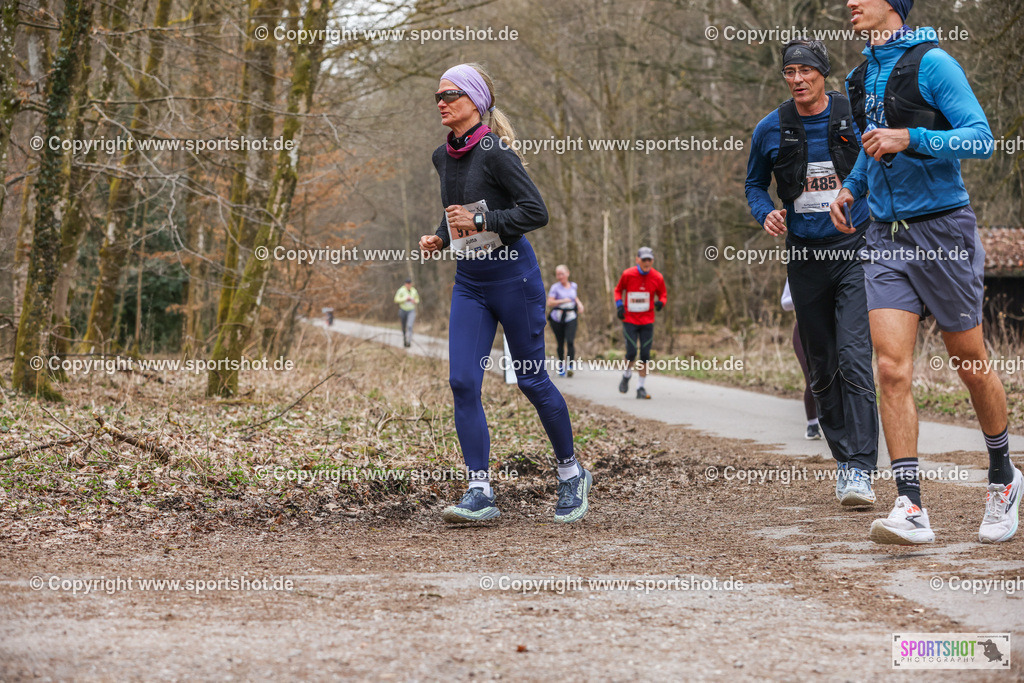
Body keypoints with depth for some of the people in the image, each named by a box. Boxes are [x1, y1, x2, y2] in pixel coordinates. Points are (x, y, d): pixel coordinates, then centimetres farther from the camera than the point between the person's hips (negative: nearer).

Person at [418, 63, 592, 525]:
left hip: (512, 277, -6)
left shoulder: (495, 152, -15)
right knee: (462, 382, -7)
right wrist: (441, 238, 6)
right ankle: (480, 492, -6)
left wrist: (479, 221, -23)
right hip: (469, 283, 7)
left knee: (532, 379, 3)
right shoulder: (443, 157, 9)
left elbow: (536, 212, -19)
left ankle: (572, 474, 23)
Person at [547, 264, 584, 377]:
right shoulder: (555, 287, -3)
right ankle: (561, 366, 24)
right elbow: (550, 302, -12)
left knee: (570, 341, -16)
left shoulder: (573, 286, 10)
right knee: (560, 343, 6)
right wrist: (564, 300, -18)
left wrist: (579, 303, 13)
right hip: (557, 318, -1)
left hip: (571, 318, 1)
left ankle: (570, 366, -19)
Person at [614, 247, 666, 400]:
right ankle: (626, 376, 20)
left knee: (645, 355, -1)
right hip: (629, 319, -2)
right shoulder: (627, 274, -7)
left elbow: (662, 294, 11)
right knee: (631, 352, -10)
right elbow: (618, 290, 10)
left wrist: (661, 302, -11)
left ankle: (641, 388, 9)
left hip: (647, 321, 2)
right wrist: (619, 305, -6)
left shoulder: (657, 278, -3)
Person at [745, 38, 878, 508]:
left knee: (854, 357, -16)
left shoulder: (857, 118, -2)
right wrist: (765, 214, -3)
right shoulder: (771, 130, 4)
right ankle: (844, 457, 23)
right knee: (822, 368, 9)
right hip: (804, 254, 3)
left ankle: (861, 470, -19)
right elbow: (755, 183, 19)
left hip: (855, 249, -3)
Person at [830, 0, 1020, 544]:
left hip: (942, 230, -5)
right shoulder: (861, 78, 14)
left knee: (971, 366, 7)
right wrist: (850, 188, 13)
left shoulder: (932, 63, -8)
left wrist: (911, 138, -26)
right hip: (886, 236, 5)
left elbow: (980, 140, -14)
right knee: (892, 367, -10)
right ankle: (910, 507, -12)